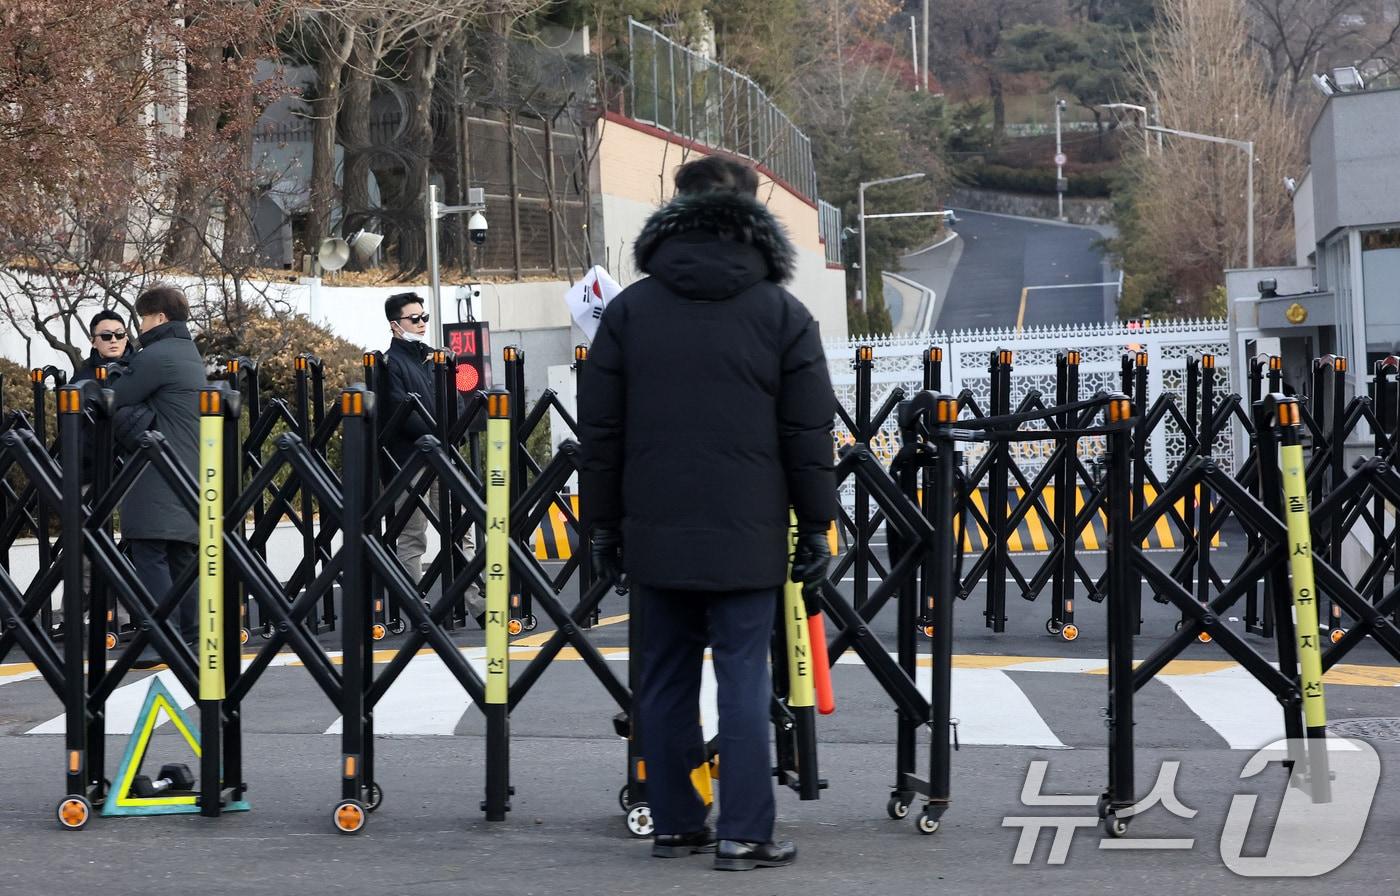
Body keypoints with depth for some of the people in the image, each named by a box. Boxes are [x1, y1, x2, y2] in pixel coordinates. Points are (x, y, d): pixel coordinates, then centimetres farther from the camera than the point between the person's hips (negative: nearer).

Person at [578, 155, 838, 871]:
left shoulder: (630, 308, 5)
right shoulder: (781, 312, 0)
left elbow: (599, 429, 6)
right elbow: (808, 433, -1)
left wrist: (603, 523, 13)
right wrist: (815, 525, 6)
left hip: (656, 534, 2)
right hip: (746, 535, -2)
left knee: (667, 675, 10)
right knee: (744, 677, -1)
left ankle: (673, 822, 16)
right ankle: (744, 833, -2)